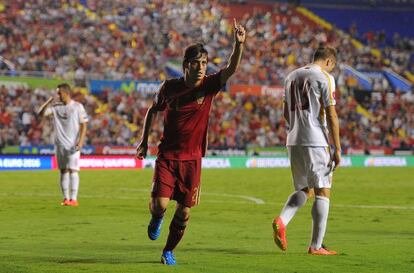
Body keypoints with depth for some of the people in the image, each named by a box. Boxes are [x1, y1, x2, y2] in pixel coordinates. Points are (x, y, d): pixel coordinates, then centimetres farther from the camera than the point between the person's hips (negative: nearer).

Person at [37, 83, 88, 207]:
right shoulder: (56, 107, 7)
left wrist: (81, 141, -12)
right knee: (63, 171, 6)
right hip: (60, 144, 4)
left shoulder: (77, 106, -2)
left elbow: (83, 124, -2)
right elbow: (40, 113, 2)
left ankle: (73, 199, -10)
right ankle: (66, 198, 10)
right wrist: (49, 101, -10)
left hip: (73, 144, -4)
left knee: (73, 170, -9)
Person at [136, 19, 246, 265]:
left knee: (184, 212, 2)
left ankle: (169, 251, 24)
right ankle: (156, 218, 24)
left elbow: (231, 69, -23)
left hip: (192, 159, 1)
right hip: (167, 156, -1)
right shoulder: (170, 87, -3)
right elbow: (153, 110, 15)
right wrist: (144, 141, 13)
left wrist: (239, 44, -39)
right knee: (160, 204, -14)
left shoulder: (209, 86, -6)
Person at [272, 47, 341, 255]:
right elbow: (331, 115, -9)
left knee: (304, 190, 18)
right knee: (322, 191, 1)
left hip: (293, 142, 6)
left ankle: (282, 220, -9)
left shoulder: (292, 76, 14)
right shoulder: (325, 78, -6)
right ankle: (316, 246, -1)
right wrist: (337, 149, -7)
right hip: (316, 142, -6)